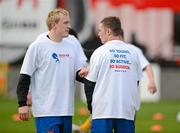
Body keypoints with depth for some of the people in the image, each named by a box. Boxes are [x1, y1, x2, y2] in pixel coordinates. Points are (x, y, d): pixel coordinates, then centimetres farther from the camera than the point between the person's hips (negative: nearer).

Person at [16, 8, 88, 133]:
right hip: (46, 110, -6)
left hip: (66, 110, 6)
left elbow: (79, 71, 13)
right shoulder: (38, 46, -6)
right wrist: (22, 104, -9)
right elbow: (25, 77, -4)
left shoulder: (73, 42, 8)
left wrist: (82, 73, -11)